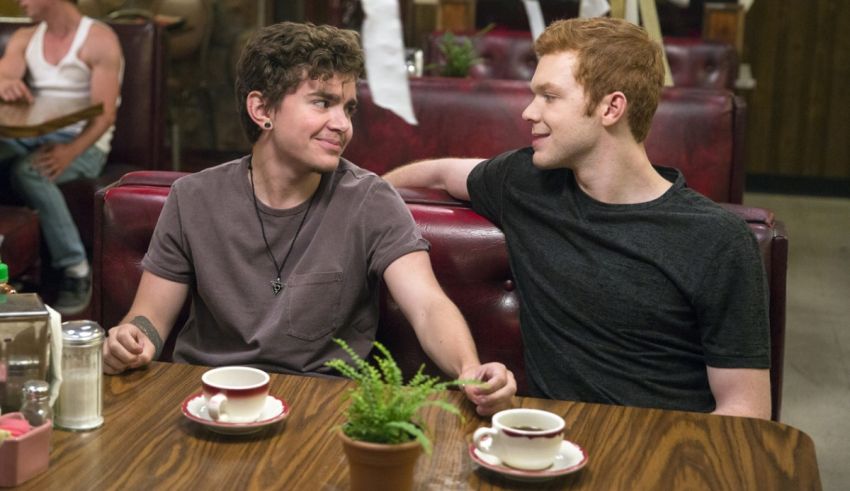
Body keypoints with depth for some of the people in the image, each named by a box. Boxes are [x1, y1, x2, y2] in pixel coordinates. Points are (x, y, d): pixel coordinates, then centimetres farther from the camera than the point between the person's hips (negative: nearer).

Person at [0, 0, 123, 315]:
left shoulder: (99, 40, -5)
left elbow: (104, 113, -14)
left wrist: (71, 151, -32)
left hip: (83, 143, -5)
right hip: (31, 137, 5)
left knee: (28, 170, -34)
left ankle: (75, 269, -24)